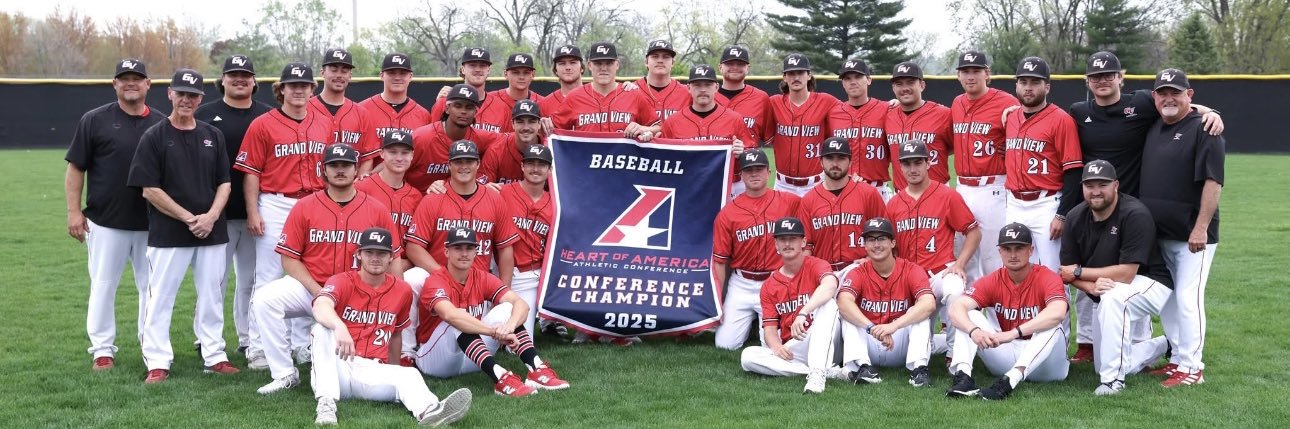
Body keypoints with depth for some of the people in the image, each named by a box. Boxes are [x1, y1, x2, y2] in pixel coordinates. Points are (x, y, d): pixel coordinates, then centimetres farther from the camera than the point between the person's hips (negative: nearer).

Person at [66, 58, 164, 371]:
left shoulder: (161, 124, 7)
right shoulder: (94, 120, 0)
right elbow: (76, 168, 0)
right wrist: (74, 211, -7)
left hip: (151, 224, 2)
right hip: (105, 222, -2)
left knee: (152, 286, 7)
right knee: (103, 286, 5)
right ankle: (102, 349, 15)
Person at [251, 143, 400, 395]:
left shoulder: (377, 210, 2)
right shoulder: (304, 207, 2)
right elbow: (290, 259, -1)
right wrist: (317, 292, -14)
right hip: (309, 287, 1)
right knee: (264, 299, -26)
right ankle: (284, 374, -14)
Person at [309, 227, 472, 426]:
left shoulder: (402, 290, 10)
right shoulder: (342, 281, -1)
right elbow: (321, 306, -25)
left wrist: (392, 371, 28)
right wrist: (339, 327, -47)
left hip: (373, 372, 2)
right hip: (339, 367, -2)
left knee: (408, 375, -28)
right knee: (323, 329, -29)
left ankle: (428, 411, -63)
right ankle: (326, 404, -41)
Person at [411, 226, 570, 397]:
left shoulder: (483, 279, -1)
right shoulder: (436, 282, -17)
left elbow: (521, 304, -17)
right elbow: (449, 315, -40)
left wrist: (509, 325, -41)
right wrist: (496, 332, -49)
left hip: (471, 361, 5)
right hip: (432, 360, -5)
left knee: (505, 309, -13)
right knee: (458, 321, -32)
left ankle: (537, 369, -32)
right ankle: (499, 377, -50)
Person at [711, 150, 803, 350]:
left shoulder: (789, 202, -1)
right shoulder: (727, 213, -2)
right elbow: (719, 261, 0)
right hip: (741, 285, 1)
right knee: (725, 344, -2)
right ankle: (750, 319, 29)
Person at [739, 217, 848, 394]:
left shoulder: (815, 266, -2)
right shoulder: (769, 286, 12)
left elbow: (830, 285, -27)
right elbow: (769, 326, 6)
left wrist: (802, 314, -41)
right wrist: (777, 347, -18)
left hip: (821, 345, -3)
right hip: (791, 349, 4)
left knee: (827, 303, -29)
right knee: (748, 356, -24)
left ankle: (817, 373, -43)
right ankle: (828, 372, -29)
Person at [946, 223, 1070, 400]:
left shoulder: (1047, 278, -12)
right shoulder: (992, 281, -2)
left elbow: (1057, 312, -35)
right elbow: (956, 309, -17)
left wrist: (1013, 333, -44)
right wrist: (974, 330, -40)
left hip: (1041, 363, -3)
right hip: (1005, 357, 3)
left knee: (1052, 322, -31)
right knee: (969, 316, -12)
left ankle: (1009, 381, -46)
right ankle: (963, 376, -34)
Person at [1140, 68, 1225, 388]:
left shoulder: (1203, 130, -9)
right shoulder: (1154, 130, 13)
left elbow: (1213, 181, -16)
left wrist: (1201, 228, -22)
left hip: (1192, 236, -8)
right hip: (1158, 234, 8)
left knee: (1188, 298, -8)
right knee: (1165, 298, 13)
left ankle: (1192, 368, -2)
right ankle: (1177, 359, 23)